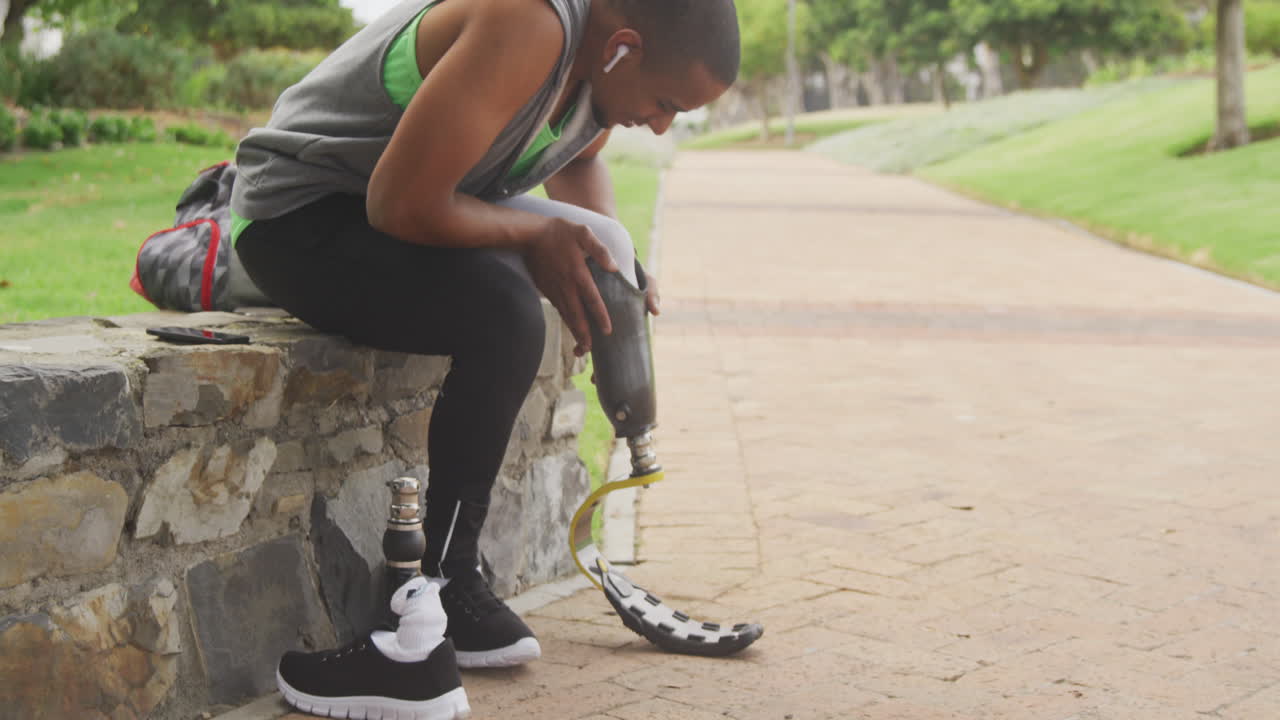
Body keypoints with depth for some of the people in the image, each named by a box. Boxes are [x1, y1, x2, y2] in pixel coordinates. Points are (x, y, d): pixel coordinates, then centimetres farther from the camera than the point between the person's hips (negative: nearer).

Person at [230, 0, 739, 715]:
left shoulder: (602, 58, 0)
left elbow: (579, 159, 22)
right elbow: (403, 205, -30)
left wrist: (614, 254, 4)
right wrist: (535, 234, -17)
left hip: (416, 202, 10)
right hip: (302, 215, -10)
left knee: (601, 257, 5)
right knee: (506, 317, -29)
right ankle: (441, 577, -16)